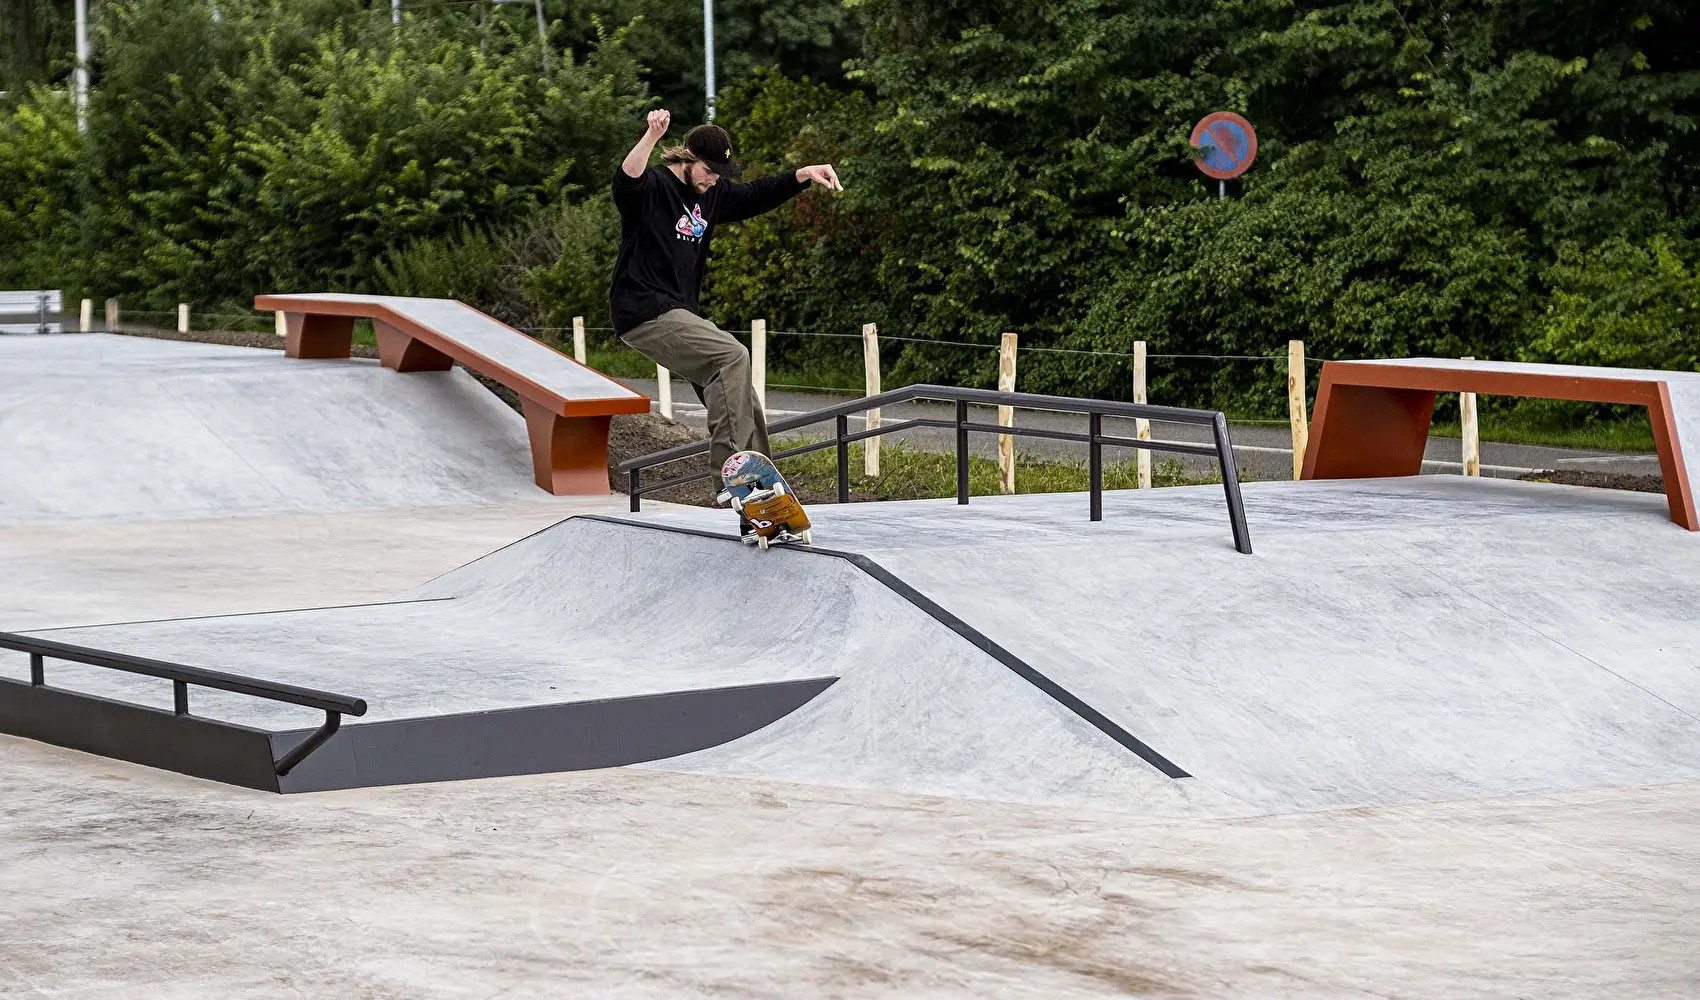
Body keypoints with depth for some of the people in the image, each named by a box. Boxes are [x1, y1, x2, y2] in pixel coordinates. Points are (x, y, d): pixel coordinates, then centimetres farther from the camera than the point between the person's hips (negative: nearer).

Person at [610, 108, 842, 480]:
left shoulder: (712, 193, 14)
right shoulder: (652, 187, -11)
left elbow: (757, 197, 25)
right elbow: (627, 181, -33)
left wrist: (804, 175, 10)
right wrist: (652, 136, -50)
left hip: (681, 316, 9)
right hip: (645, 313, -9)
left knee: (746, 405, 7)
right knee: (732, 356, -27)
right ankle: (731, 465, -30)